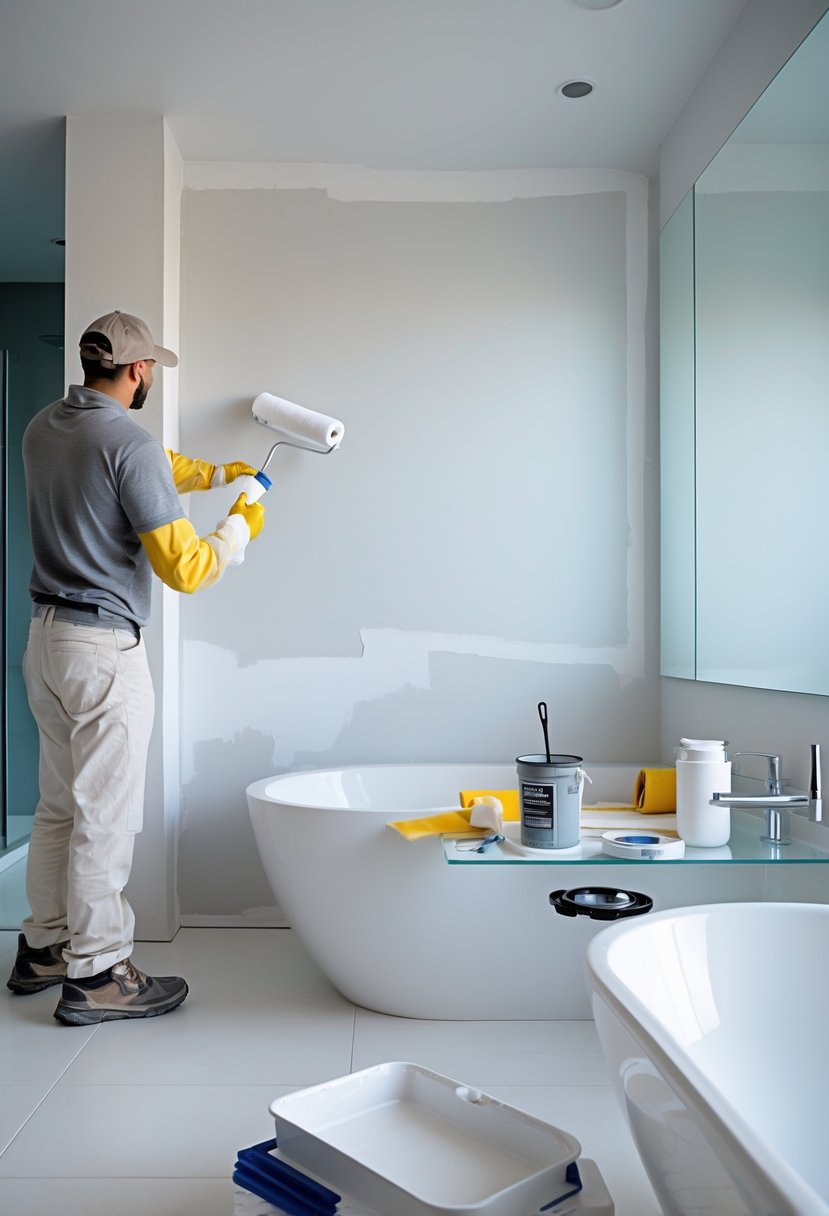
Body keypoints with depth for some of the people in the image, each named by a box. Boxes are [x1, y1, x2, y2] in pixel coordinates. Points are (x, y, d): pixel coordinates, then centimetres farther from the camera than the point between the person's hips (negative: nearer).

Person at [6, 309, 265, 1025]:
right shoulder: (130, 445, -16)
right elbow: (184, 568, -18)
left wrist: (215, 474, 31)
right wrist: (240, 528, -2)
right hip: (104, 649, -9)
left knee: (59, 807, 19)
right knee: (105, 818, 0)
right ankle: (95, 975, 10)